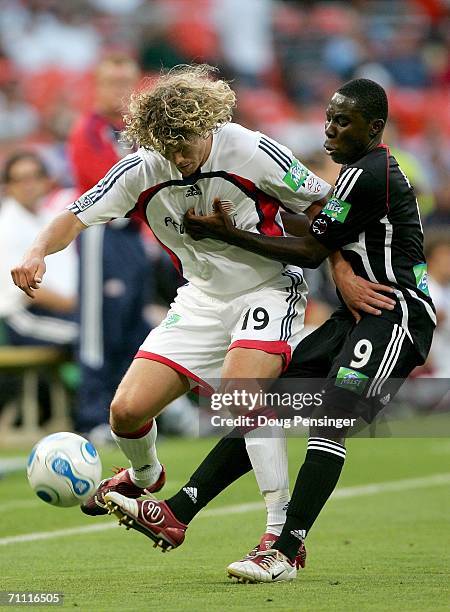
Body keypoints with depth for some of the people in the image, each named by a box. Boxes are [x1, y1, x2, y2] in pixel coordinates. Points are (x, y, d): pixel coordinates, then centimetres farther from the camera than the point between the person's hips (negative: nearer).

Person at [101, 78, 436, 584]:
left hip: (394, 317, -10)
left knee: (330, 419, -22)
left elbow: (312, 252, -12)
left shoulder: (365, 175, -15)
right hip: (359, 314, 10)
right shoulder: (376, 169, 16)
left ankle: (285, 552, -25)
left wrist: (228, 234, -9)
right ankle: (176, 514, -2)